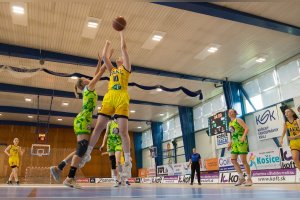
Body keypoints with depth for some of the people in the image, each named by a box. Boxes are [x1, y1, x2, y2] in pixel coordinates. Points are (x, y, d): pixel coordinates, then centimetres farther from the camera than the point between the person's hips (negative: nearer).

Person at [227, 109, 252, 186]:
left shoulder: (238, 120, -3)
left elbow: (247, 128, -12)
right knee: (233, 160, 2)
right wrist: (230, 142, 18)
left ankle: (249, 179, 4)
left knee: (243, 160, -7)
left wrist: (243, 136, -27)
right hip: (235, 142, 8)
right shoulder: (230, 123, 19)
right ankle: (241, 178, 11)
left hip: (241, 141, -8)